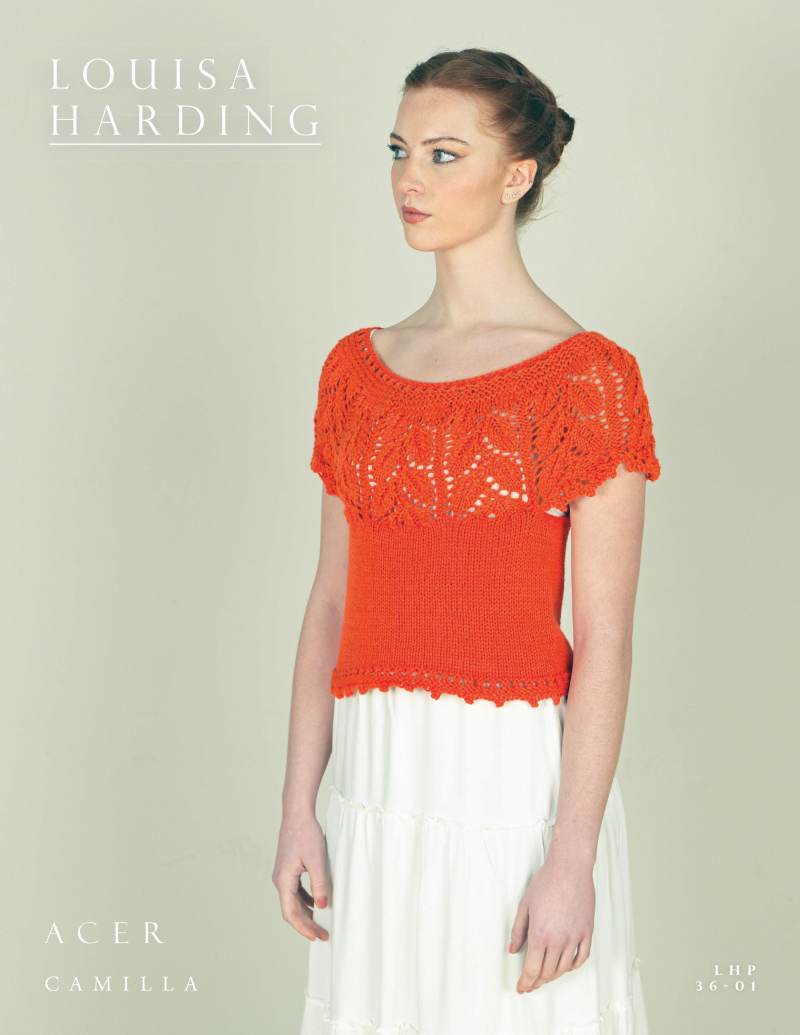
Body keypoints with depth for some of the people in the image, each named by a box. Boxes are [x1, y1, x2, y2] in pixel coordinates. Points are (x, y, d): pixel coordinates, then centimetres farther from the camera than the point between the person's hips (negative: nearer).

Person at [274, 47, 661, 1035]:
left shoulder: (587, 375, -7)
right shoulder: (358, 365, 9)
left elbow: (604, 639, -10)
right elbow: (331, 605, 9)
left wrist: (572, 858, -15)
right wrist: (298, 807, 4)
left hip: (516, 774, -5)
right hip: (377, 781, 5)